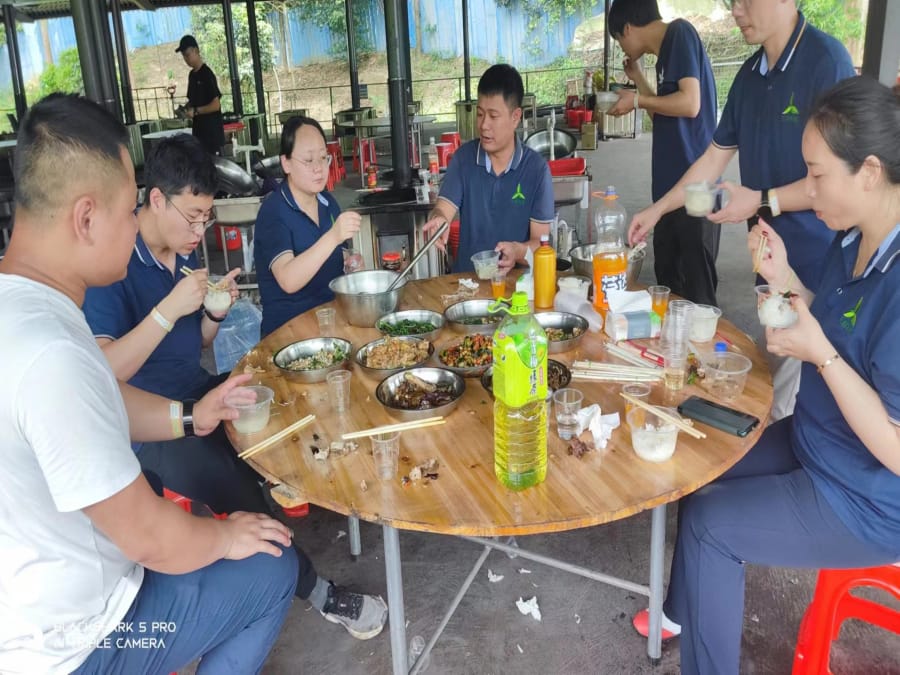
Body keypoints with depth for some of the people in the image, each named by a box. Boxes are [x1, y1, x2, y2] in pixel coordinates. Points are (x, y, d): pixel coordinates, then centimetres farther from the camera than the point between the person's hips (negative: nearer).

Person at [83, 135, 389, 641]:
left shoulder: (184, 250, 6)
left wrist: (215, 311, -6)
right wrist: (170, 308, -30)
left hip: (198, 396, 8)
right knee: (237, 493, -26)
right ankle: (316, 591, -10)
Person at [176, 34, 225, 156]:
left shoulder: (207, 74, -12)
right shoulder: (192, 75, 13)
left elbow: (216, 105, -17)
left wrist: (195, 111, -15)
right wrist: (185, 109, 2)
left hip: (212, 130, -8)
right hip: (199, 130, 8)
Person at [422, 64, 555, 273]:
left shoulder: (537, 168, -2)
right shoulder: (463, 157, 4)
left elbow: (541, 242, -2)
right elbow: (443, 210, -3)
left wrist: (518, 251, -23)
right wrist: (437, 220, -26)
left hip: (516, 279, -2)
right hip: (466, 277, 2)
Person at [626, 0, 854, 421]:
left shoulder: (826, 60, -14)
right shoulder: (750, 74, 10)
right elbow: (715, 156, 19)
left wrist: (762, 201, -14)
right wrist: (658, 208, 16)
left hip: (816, 264, -6)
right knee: (775, 382, 11)